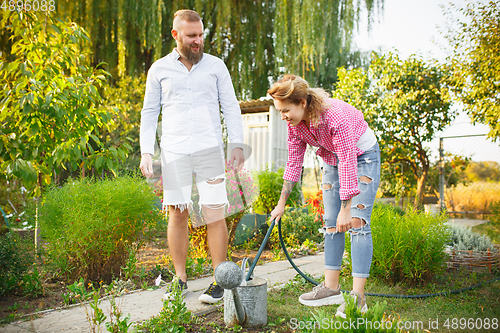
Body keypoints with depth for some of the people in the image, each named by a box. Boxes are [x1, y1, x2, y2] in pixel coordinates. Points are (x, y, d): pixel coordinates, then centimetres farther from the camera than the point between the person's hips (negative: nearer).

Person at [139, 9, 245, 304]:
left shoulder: (215, 65, 10)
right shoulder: (159, 69, 11)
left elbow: (231, 106, 9)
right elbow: (149, 113, 13)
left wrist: (237, 144, -1)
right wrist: (146, 152, 3)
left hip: (209, 149, -1)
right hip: (174, 152, 1)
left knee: (215, 213, -4)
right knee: (177, 213, 1)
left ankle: (219, 282, 5)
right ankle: (180, 280, 15)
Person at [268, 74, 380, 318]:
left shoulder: (336, 116, -36)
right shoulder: (294, 122, -15)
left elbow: (348, 164, -33)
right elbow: (294, 162, -4)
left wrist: (346, 209, -30)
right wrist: (281, 203, -2)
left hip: (362, 156, -6)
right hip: (332, 159, 7)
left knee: (357, 222, -15)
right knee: (331, 223, 4)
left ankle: (358, 296, -12)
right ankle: (331, 288, 11)